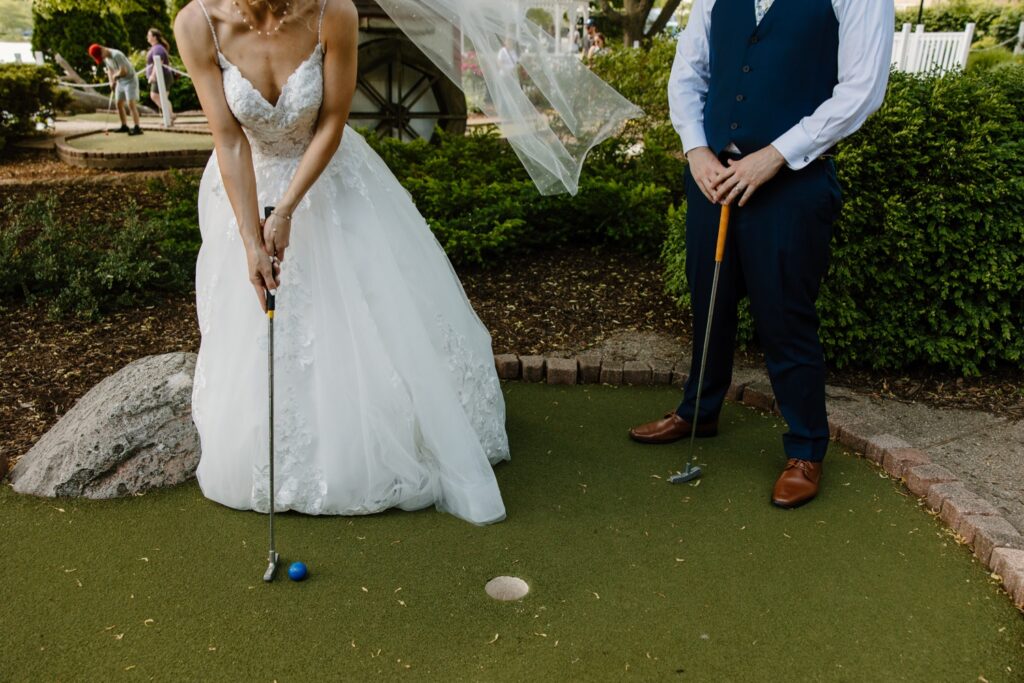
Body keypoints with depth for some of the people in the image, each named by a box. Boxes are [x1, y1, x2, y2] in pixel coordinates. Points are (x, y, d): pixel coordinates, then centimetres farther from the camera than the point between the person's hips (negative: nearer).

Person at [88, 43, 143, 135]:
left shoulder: (116, 55, -25)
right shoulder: (105, 57, 3)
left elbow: (123, 71, -27)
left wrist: (115, 76, -8)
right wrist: (111, 82, -2)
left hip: (130, 80, -9)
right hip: (120, 82, 9)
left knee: (131, 104, -17)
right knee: (119, 104, 10)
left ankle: (137, 128, -20)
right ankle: (124, 126, 19)